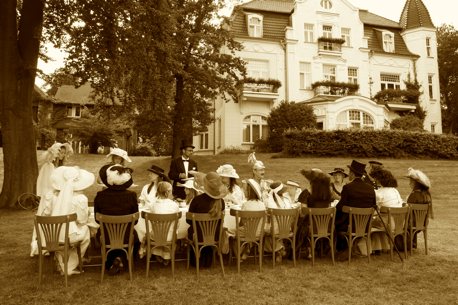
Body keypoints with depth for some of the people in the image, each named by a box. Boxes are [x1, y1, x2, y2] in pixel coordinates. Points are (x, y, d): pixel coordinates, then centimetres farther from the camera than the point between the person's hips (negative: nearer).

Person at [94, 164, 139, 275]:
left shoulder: (100, 196, -14)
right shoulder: (131, 195, -16)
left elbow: (97, 219, 0)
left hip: (105, 237, 1)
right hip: (126, 237, -1)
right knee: (136, 240, 34)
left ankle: (110, 263, 30)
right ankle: (121, 258, 14)